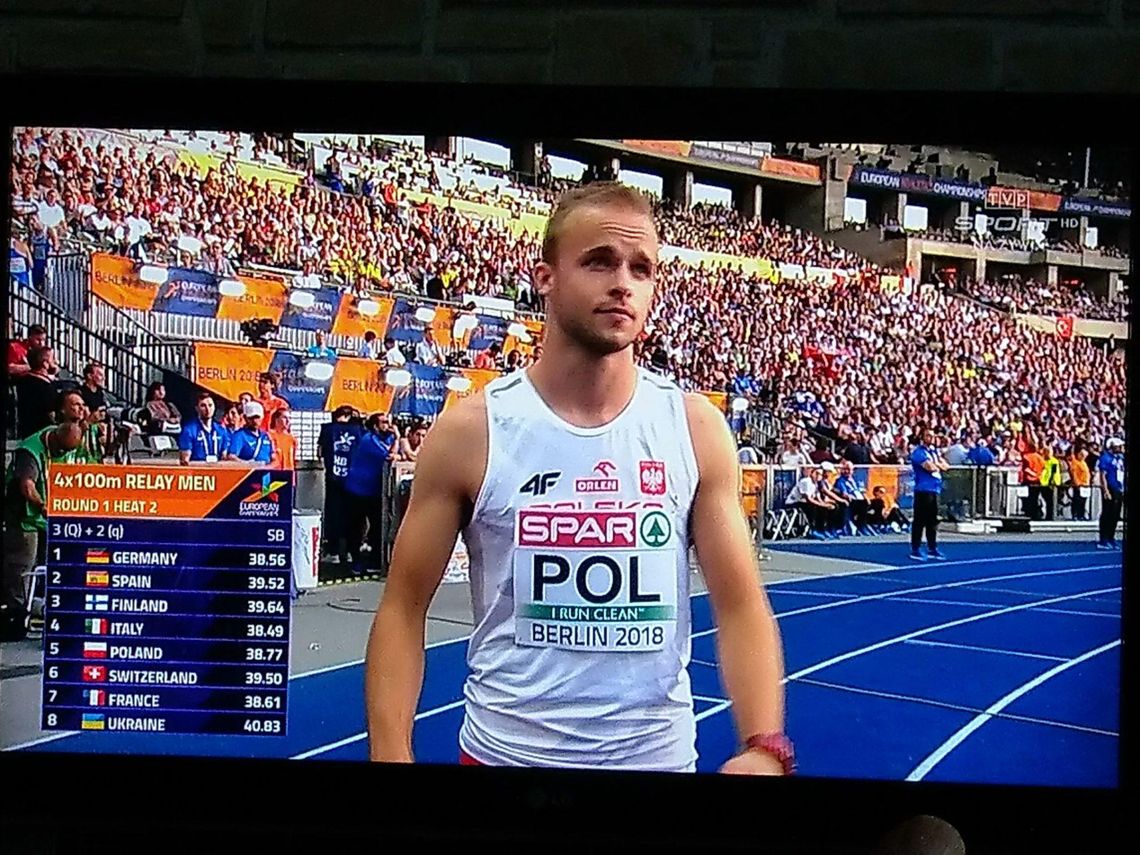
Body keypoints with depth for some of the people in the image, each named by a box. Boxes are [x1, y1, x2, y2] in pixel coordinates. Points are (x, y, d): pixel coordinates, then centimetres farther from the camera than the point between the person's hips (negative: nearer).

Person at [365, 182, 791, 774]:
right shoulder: (469, 432, -8)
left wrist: (763, 746, -19)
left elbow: (740, 604, -4)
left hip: (658, 754, 1)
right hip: (505, 751, -1)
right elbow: (403, 608, -5)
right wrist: (391, 756, -16)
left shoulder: (696, 427, -4)